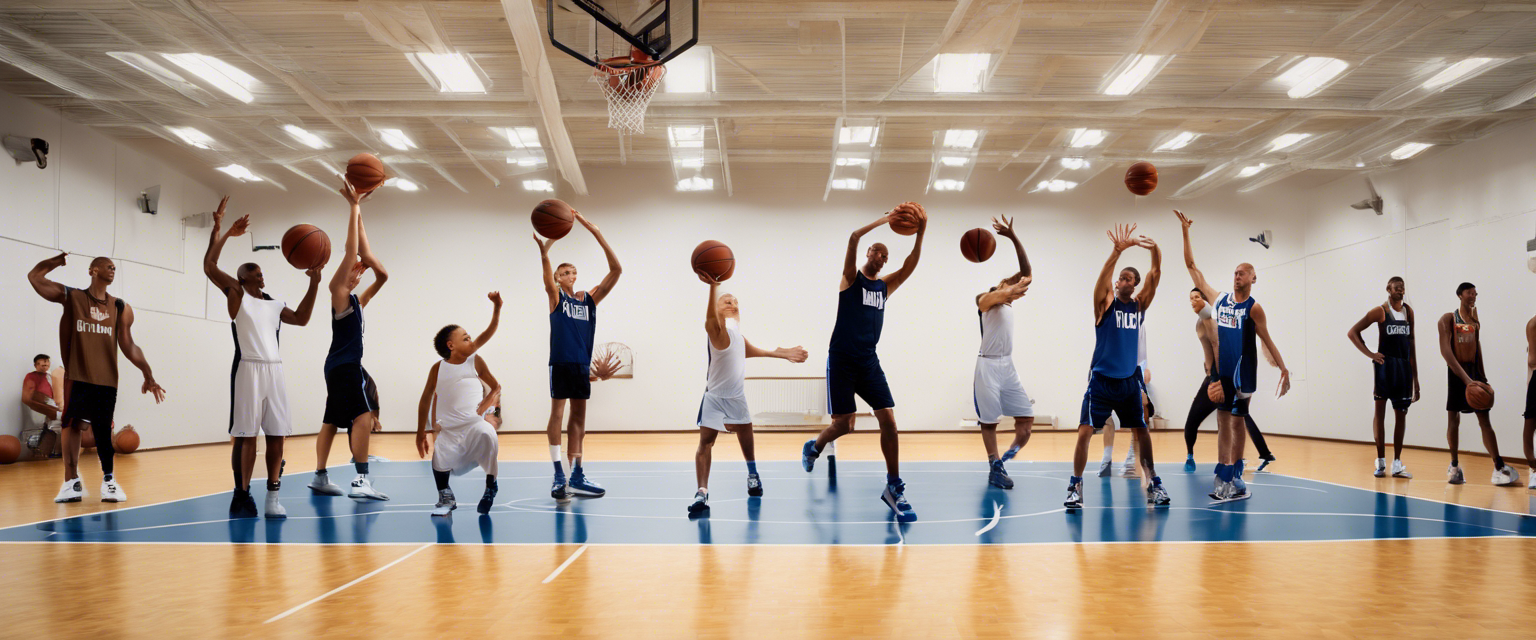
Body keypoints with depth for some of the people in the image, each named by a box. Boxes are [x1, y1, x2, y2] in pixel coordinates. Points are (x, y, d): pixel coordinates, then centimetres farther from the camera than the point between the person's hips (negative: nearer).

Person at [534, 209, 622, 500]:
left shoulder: (590, 298, 11)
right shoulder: (555, 296, 3)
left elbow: (616, 270, 2)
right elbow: (547, 271, -20)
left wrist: (597, 234, -8)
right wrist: (544, 249, -42)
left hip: (582, 364, 5)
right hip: (560, 363, -5)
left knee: (578, 417, 9)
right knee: (557, 414, -6)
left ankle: (576, 476, 16)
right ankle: (559, 476, -5)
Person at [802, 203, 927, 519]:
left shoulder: (886, 286, 14)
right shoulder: (851, 278, 1)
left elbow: (911, 264, -2)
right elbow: (853, 238, -16)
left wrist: (920, 233, -14)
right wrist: (886, 219, -18)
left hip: (869, 362, 4)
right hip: (842, 359, -4)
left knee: (888, 420, -8)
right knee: (843, 425, -5)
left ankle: (894, 487, 1)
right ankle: (814, 446, 29)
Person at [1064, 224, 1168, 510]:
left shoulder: (1140, 304, 7)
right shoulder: (1105, 303, -3)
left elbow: (1155, 274, -5)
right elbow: (1103, 276, -22)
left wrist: (1155, 250, -22)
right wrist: (1118, 251, -36)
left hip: (1130, 380, 4)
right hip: (1102, 380, -4)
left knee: (1142, 432, 11)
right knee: (1085, 431, -11)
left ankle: (1154, 485, 23)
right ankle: (1075, 487, -4)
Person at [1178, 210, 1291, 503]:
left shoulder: (1254, 308, -4)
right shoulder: (1219, 299, 6)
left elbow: (1266, 341, -3)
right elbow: (1192, 267, 6)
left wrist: (1284, 369, -12)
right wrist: (1186, 232, 1)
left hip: (1241, 372, -3)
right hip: (1219, 370, 3)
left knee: (1236, 422, 5)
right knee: (1223, 421, 2)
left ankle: (1234, 477, 13)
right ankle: (1226, 479, 2)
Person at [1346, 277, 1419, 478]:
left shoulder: (1408, 311, 11)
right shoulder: (1380, 311, -4)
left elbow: (1411, 343, 14)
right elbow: (1353, 332, -6)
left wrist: (1415, 377, 13)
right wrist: (1369, 354, -13)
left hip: (1404, 366, 5)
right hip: (1385, 365, -5)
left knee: (1401, 413, 6)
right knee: (1380, 411, 0)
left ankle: (1397, 463, 12)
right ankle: (1380, 461, 6)